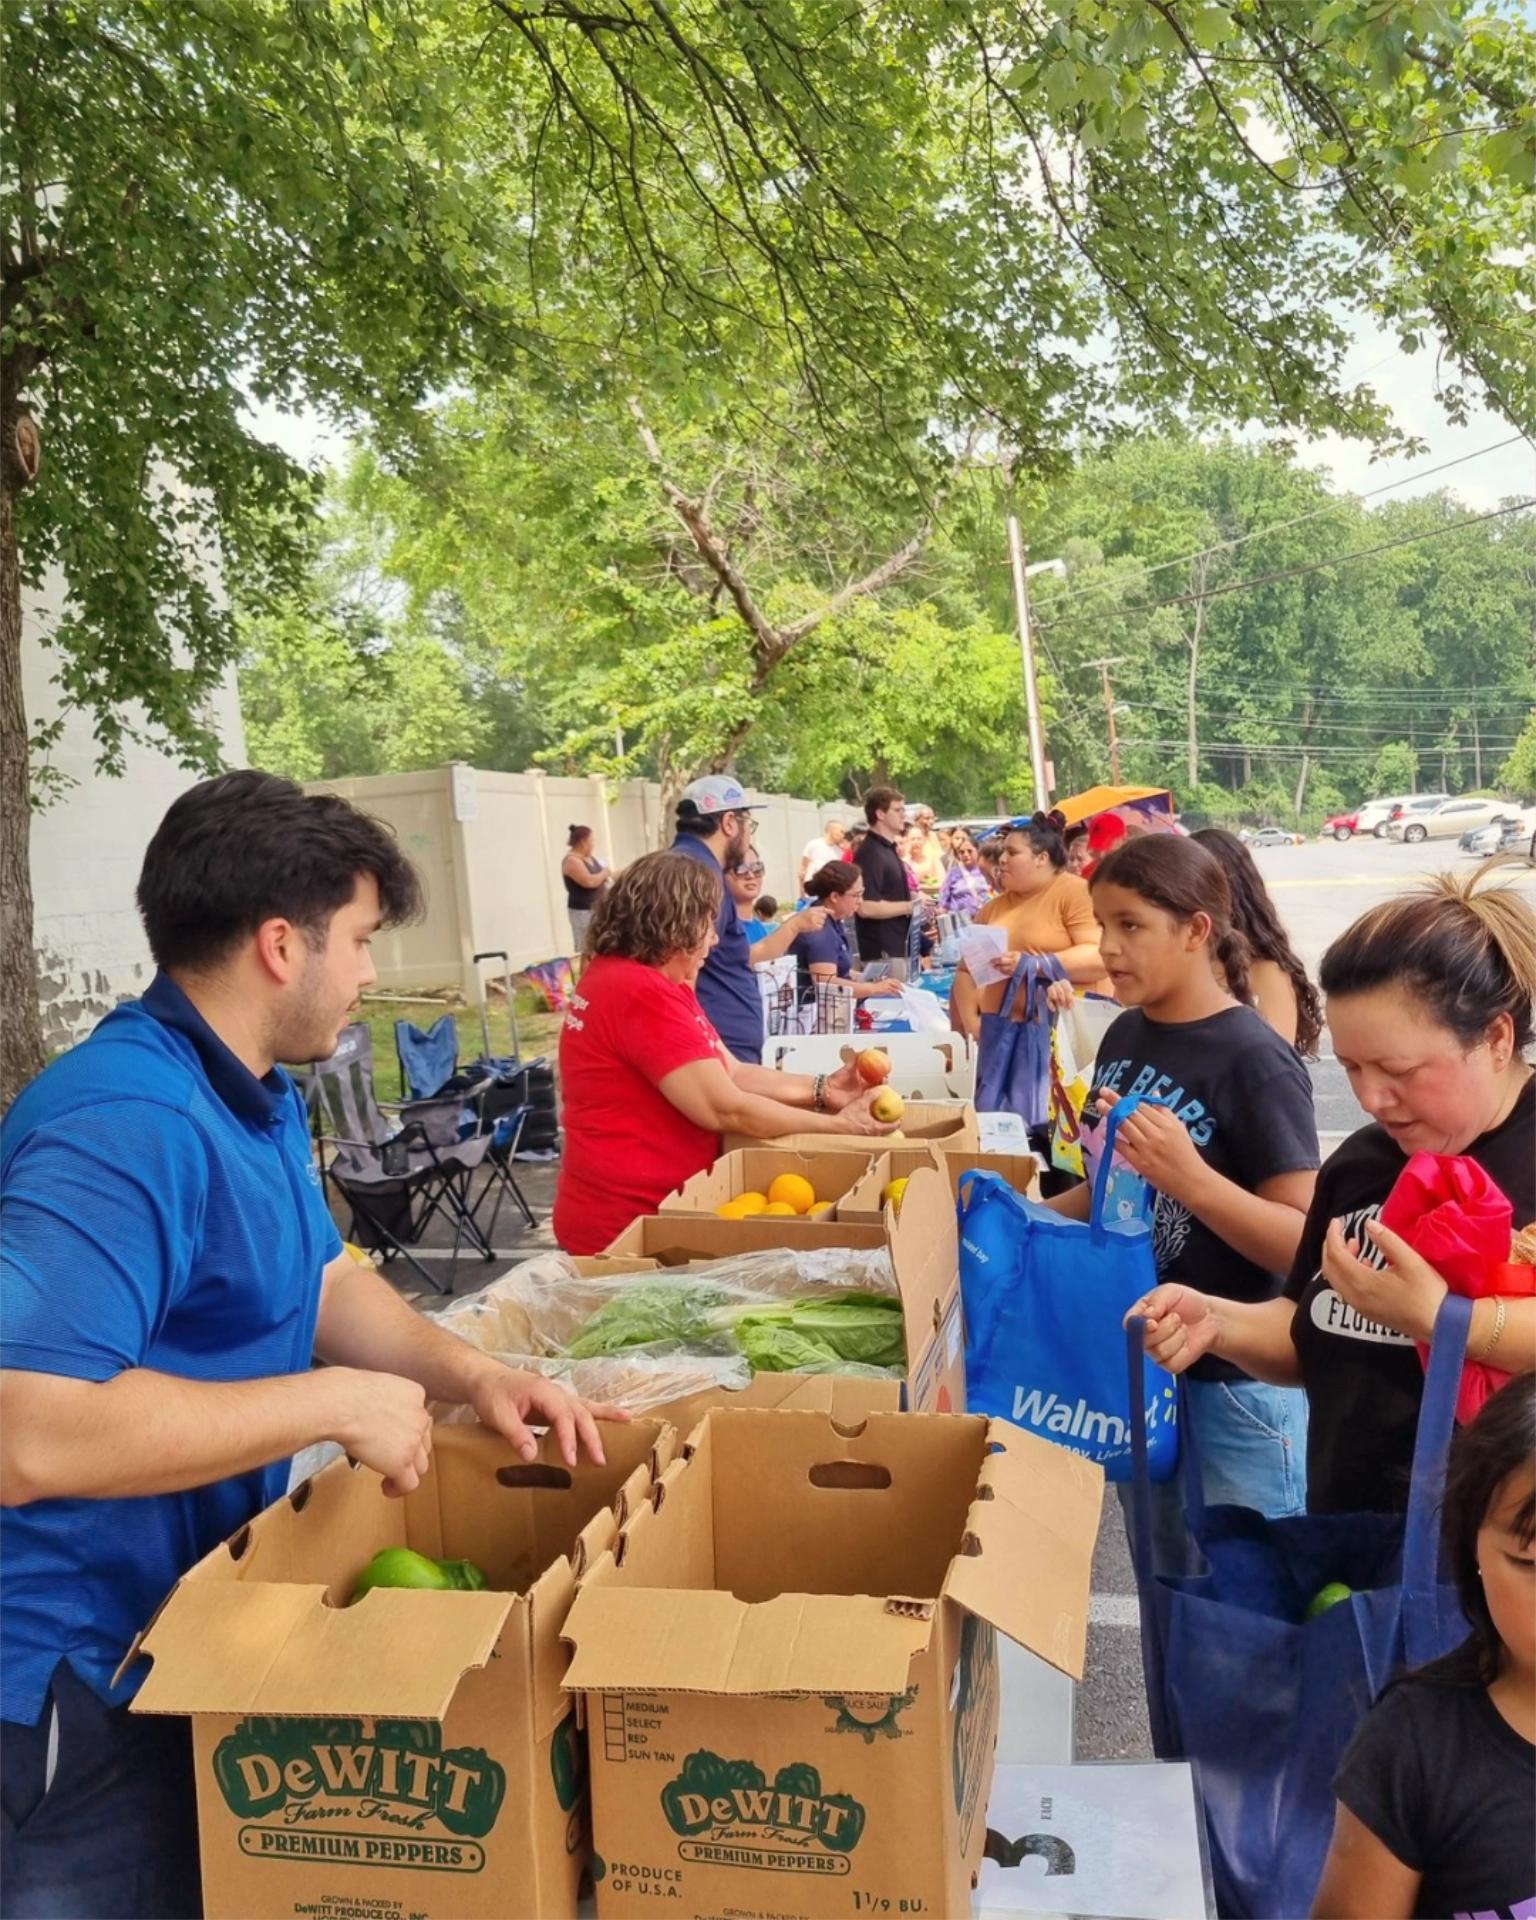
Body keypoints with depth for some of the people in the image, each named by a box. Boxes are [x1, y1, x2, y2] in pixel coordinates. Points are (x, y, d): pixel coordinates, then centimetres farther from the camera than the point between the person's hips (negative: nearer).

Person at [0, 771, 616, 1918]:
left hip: (201, 1627, 9)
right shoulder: (128, 1125, -30)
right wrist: (338, 1404, -30)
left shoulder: (259, 1099, 5)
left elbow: (320, 1283, 13)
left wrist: (473, 1375, -2)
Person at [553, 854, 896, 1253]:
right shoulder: (641, 992, -22)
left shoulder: (633, 979, 13)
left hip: (640, 1206, 10)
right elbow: (725, 1109, -22)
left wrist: (820, 1089, -2)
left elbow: (731, 1074, 9)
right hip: (629, 1222, -10)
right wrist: (838, 1125, -14)